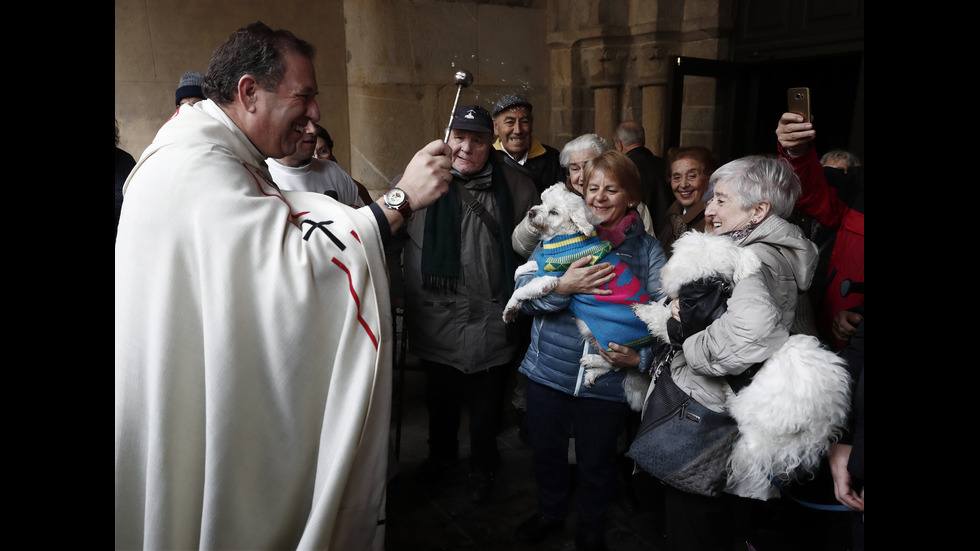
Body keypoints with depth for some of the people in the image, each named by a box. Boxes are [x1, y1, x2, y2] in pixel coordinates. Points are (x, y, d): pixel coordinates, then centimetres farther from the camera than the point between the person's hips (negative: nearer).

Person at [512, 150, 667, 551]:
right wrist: (562, 287, -26)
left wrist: (640, 356, -22)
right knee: (546, 451, 20)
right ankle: (550, 513, 49)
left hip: (608, 380, -1)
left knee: (596, 462, 16)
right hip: (548, 371, 2)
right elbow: (522, 295, -8)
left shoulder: (648, 250, -2)